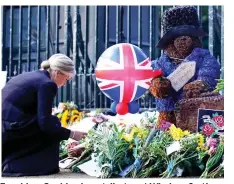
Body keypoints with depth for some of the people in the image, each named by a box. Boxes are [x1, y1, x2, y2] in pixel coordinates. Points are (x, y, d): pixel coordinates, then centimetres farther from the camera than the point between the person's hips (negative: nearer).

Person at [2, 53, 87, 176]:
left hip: (6, 128, 9)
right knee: (52, 125, 5)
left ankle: (7, 164, 19)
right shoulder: (47, 84, -6)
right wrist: (71, 134, 2)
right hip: (8, 129, -9)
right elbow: (45, 123, -11)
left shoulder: (29, 76, 20)